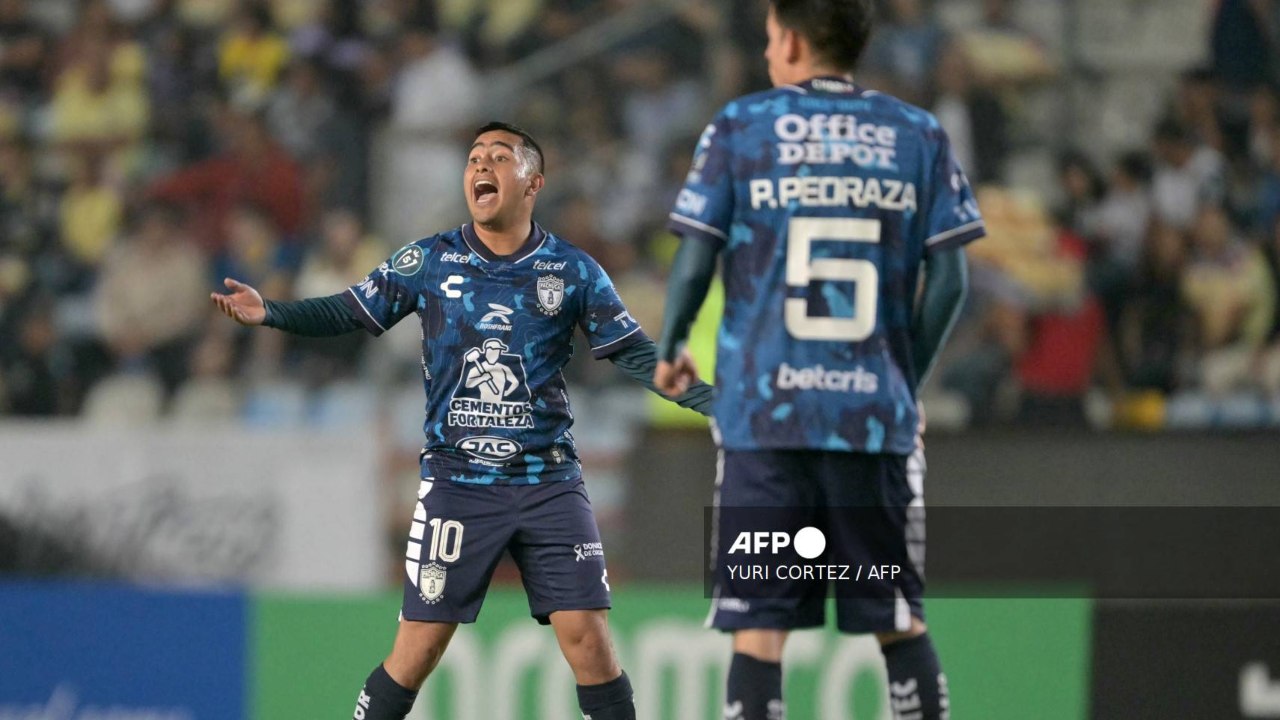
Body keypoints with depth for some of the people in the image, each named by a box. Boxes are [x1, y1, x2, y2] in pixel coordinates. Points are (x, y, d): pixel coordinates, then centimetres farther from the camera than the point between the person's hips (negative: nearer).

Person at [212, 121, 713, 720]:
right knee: (418, 648, -2)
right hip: (457, 484, 0)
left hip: (549, 484, 0)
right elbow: (348, 313, 6)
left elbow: (637, 355, 4)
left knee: (587, 640, -6)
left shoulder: (572, 271, 2)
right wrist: (270, 313, -9)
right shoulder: (429, 262, 3)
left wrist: (713, 401, -7)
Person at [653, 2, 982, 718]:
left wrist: (669, 351, 17)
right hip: (876, 414, 2)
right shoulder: (919, 135, 7)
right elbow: (949, 281, 2)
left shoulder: (740, 127, 2)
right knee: (899, 619, 11)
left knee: (759, 623, 0)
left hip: (764, 410, -2)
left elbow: (694, 263, -1)